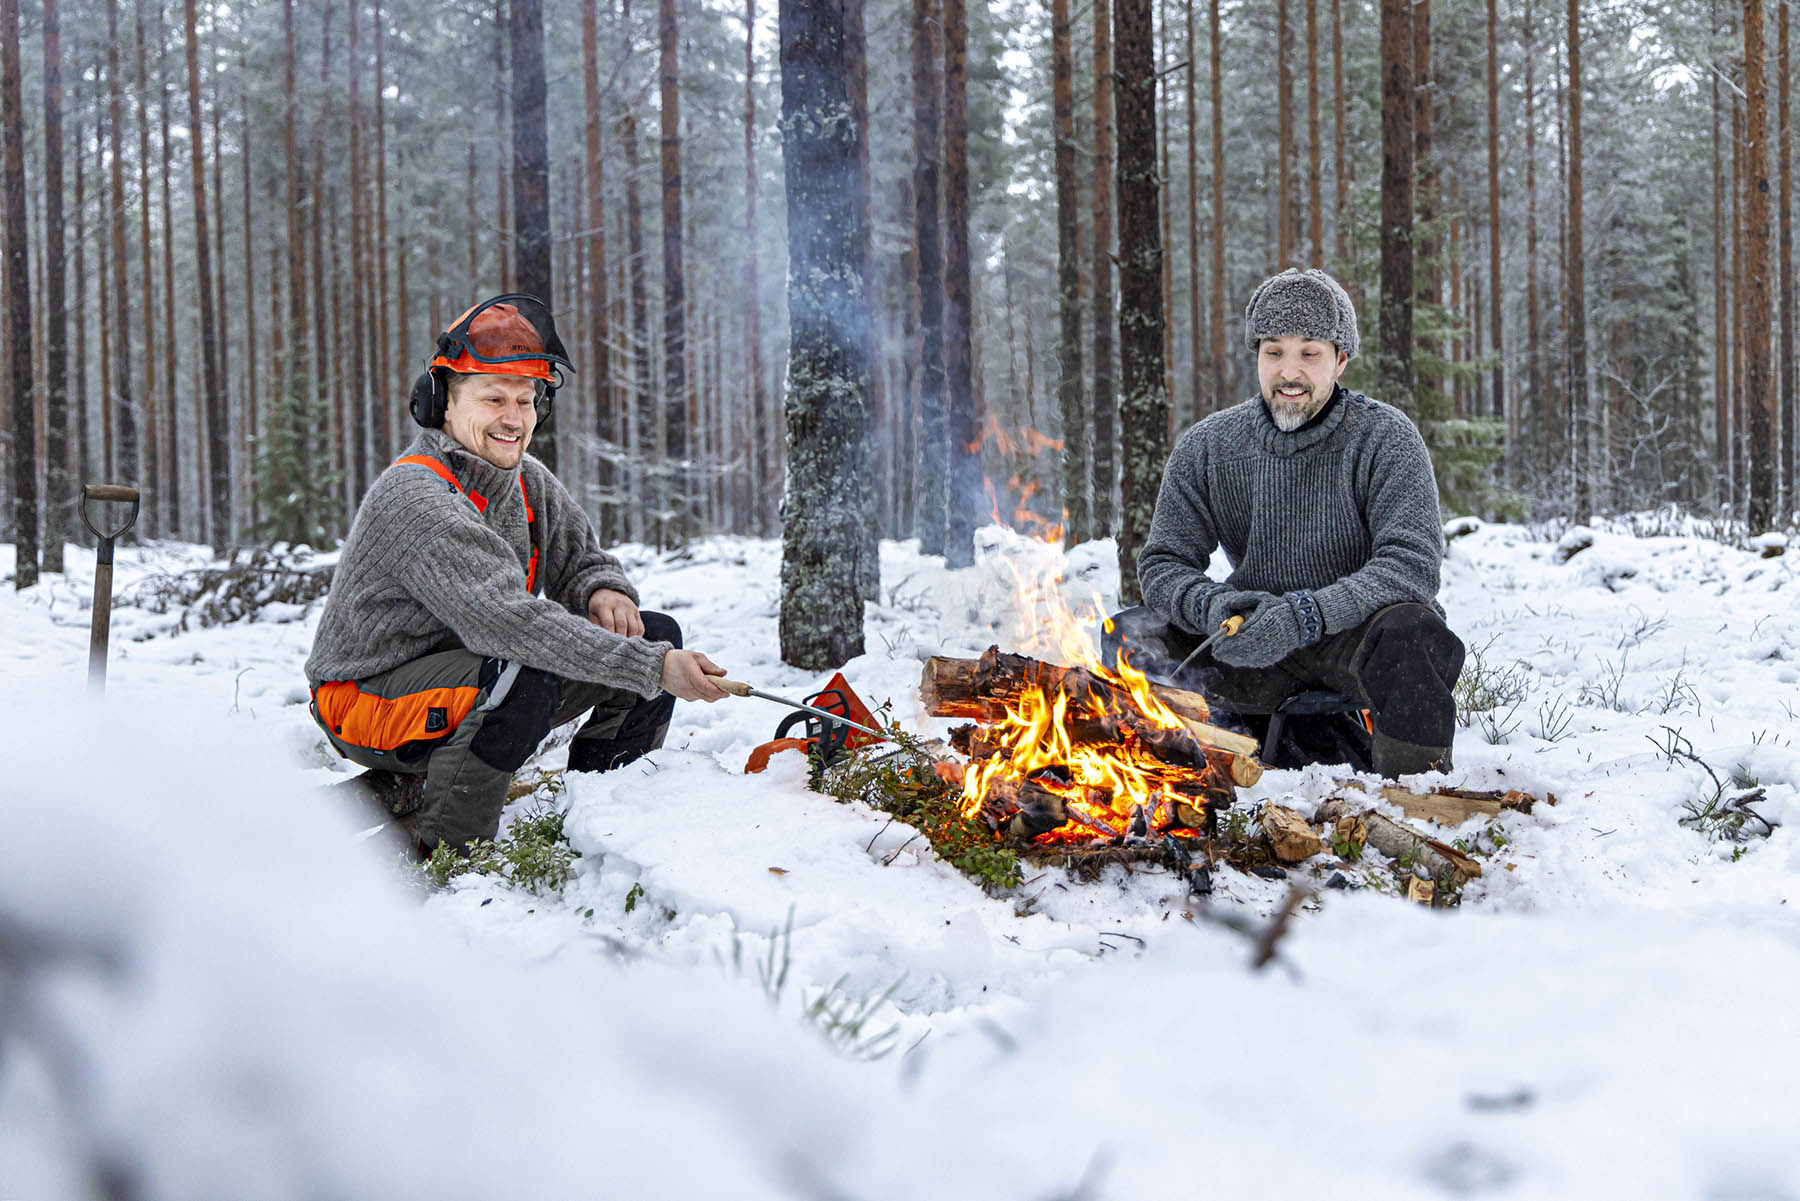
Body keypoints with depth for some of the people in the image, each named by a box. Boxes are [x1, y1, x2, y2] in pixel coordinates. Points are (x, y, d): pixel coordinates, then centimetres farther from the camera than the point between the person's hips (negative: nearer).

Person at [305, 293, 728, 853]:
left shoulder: (530, 482, 2)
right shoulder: (413, 499, -27)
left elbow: (583, 561, 14)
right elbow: (507, 619, -37)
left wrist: (603, 593, -15)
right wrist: (653, 668, -41)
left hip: (478, 670, 8)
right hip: (369, 696, -8)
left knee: (659, 635, -2)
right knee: (525, 675, -38)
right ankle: (445, 847, -18)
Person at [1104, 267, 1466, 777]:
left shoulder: (1384, 439, -11)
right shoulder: (1205, 448, -1)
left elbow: (1414, 565, -22)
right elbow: (1164, 564, -1)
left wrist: (1305, 615, -36)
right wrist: (1212, 605, -25)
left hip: (1356, 632, -4)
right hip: (1258, 642, 4)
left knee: (1409, 632, -38)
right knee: (1132, 637, -19)